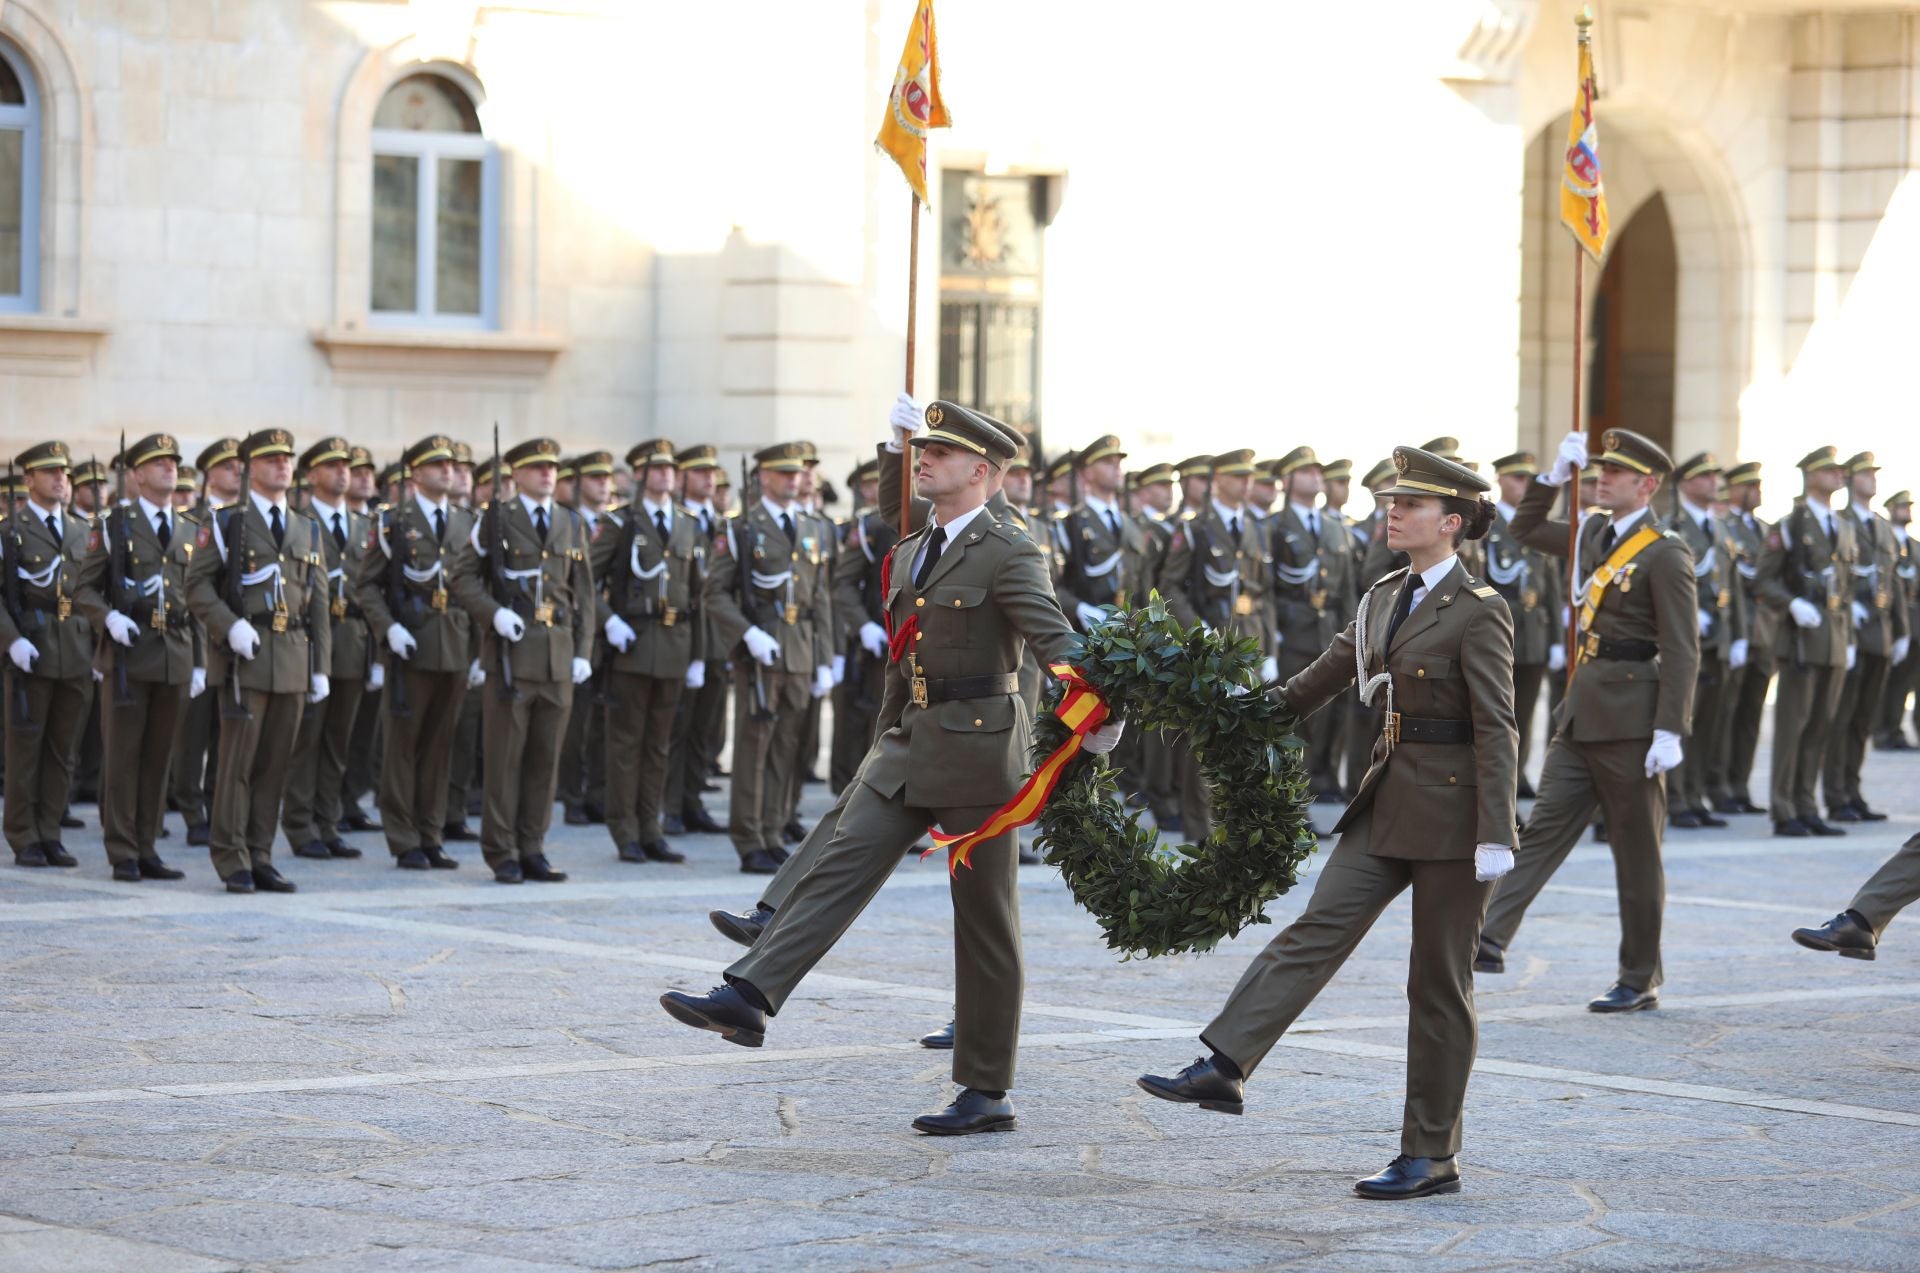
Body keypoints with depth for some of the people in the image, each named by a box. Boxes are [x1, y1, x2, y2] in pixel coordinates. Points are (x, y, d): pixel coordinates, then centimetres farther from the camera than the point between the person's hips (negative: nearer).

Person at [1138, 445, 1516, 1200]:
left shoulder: (1477, 612, -12)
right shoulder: (1385, 600, 11)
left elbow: (1496, 729, -16)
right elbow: (1323, 678, 20)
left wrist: (1494, 837, -21)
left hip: (1452, 810, -7)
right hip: (1389, 799, 7)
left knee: (1438, 983, 0)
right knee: (1317, 929, -5)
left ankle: (1433, 1157, 7)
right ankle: (1222, 1069, -12)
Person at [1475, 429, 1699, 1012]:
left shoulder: (1665, 553, -12)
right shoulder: (1595, 532, 12)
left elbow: (1682, 652, -15)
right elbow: (1526, 529, 27)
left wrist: (1669, 732, -20)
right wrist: (1555, 475, 12)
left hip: (1631, 718, -7)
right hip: (1581, 712, 7)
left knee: (1637, 852, 2)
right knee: (1545, 827, 1)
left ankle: (1640, 980, 10)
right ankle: (1492, 940, -4)